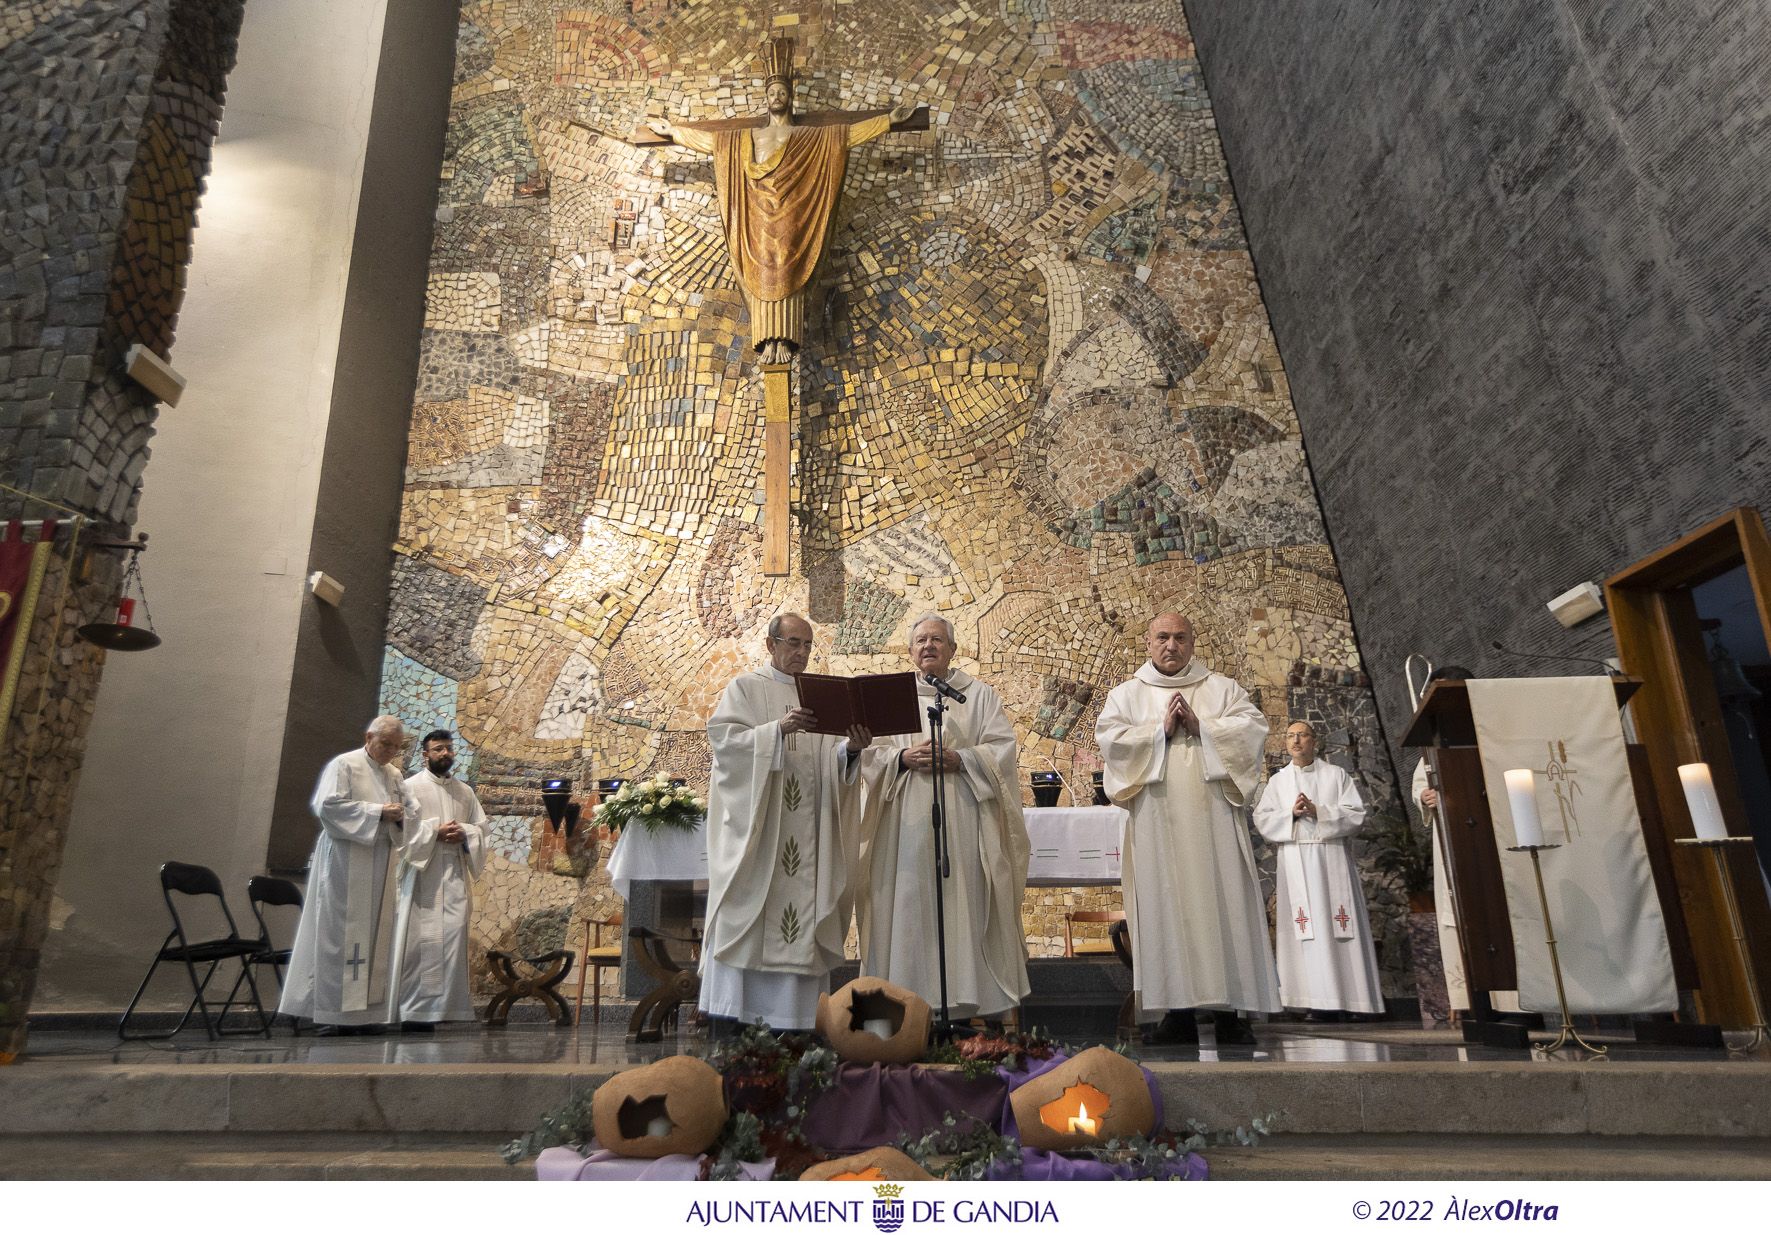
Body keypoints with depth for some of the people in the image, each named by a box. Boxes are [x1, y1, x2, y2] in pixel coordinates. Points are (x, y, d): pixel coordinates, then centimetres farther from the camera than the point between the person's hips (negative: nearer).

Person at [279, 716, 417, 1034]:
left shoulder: (394, 774, 16)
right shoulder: (344, 765, -3)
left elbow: (411, 811, 17)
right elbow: (327, 805, -14)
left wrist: (400, 815, -7)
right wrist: (377, 811, -17)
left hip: (378, 866, 7)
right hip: (344, 862, -6)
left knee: (373, 934, 4)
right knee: (338, 934, -5)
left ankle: (361, 1011, 8)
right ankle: (330, 1013, 0)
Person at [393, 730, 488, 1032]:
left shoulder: (464, 791, 18)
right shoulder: (410, 786, 5)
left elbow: (481, 826, 15)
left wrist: (464, 833, -5)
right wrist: (435, 832, -13)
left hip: (455, 874, 4)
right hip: (421, 873, -4)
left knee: (452, 937, -4)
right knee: (419, 939, -6)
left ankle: (440, 1005, 0)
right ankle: (411, 1010, 1)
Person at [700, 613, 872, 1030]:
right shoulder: (746, 687, 5)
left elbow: (832, 762, 10)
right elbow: (724, 737, -10)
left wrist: (850, 748, -13)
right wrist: (777, 729, -22)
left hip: (804, 833, 4)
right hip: (754, 823, -4)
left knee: (801, 910, 1)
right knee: (748, 910, -5)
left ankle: (794, 1009, 5)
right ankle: (733, 1006, 2)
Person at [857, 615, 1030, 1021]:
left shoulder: (979, 694, 11)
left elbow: (1002, 749, 1)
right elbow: (870, 752, 6)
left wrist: (958, 759, -13)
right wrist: (904, 757, -12)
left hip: (964, 819, -1)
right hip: (909, 822, 1)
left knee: (971, 906, -2)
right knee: (912, 906, -2)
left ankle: (988, 1003, 5)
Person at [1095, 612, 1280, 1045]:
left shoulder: (1222, 688, 15)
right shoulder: (1126, 694, 13)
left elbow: (1254, 725, 0)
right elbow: (1109, 737, -2)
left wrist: (1200, 725, -9)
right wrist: (1160, 728, -8)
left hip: (1212, 816, 0)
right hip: (1156, 821, 0)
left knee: (1221, 905, -2)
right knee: (1165, 908, -2)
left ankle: (1229, 1011, 4)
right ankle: (1179, 1012, 4)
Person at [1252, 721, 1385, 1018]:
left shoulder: (1336, 775, 10)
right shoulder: (1278, 781, 13)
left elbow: (1356, 815, 1)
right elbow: (1261, 819, 6)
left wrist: (1318, 811, -11)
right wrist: (1291, 813, -10)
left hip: (1331, 858, -1)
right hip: (1295, 861, 1)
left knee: (1337, 926, -6)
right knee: (1308, 929, -6)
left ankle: (1347, 996, -1)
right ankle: (1320, 1001, -6)